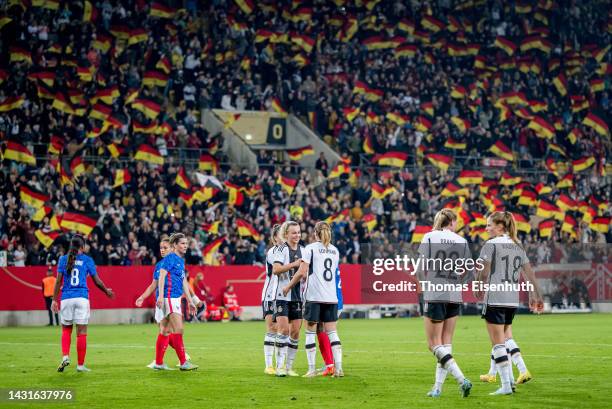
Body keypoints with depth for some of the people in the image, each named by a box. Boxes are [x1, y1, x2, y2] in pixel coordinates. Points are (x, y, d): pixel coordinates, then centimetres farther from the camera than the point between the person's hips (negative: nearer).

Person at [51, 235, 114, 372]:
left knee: (66, 330, 15)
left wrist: (54, 300, 4)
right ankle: (80, 365, 4)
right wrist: (107, 291, 23)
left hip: (66, 298, 2)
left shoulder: (63, 259, 6)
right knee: (81, 332, 1)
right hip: (82, 298, -2)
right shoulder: (87, 260, 3)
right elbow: (97, 281, 6)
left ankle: (65, 357, -6)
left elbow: (58, 281, 1)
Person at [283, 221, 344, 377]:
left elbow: (302, 272, -10)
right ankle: (338, 368, -4)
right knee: (332, 332, 5)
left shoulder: (310, 248, -3)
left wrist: (288, 287, 3)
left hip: (314, 296, -4)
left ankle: (311, 369, 1)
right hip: (331, 297, 5)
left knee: (310, 332, 2)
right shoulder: (335, 250, 14)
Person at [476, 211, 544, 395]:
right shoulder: (518, 247, 12)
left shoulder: (491, 245, -8)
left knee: (498, 343, -2)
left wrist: (479, 290, 6)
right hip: (513, 300, 7)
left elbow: (483, 273, -12)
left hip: (494, 299, -7)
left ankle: (506, 385, -4)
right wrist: (536, 296, 18)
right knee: (506, 336, 23)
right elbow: (529, 273, 12)